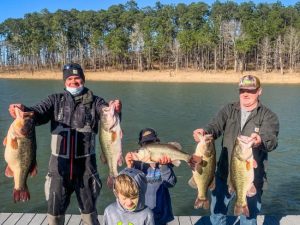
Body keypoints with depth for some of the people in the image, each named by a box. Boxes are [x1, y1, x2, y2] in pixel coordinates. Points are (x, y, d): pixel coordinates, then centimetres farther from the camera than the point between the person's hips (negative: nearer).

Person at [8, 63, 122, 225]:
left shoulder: (94, 101, -1)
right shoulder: (55, 100, 3)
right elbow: (37, 115, -10)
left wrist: (115, 110, -40)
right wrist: (23, 111, -33)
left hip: (85, 164, -1)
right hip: (59, 163, 1)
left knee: (88, 208, 15)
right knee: (54, 209, 14)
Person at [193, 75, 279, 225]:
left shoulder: (268, 116, -6)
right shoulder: (228, 110, 3)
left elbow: (271, 139, -23)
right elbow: (215, 126, -12)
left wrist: (260, 140, -47)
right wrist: (205, 131, -36)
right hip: (224, 175, 3)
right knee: (217, 213, 18)